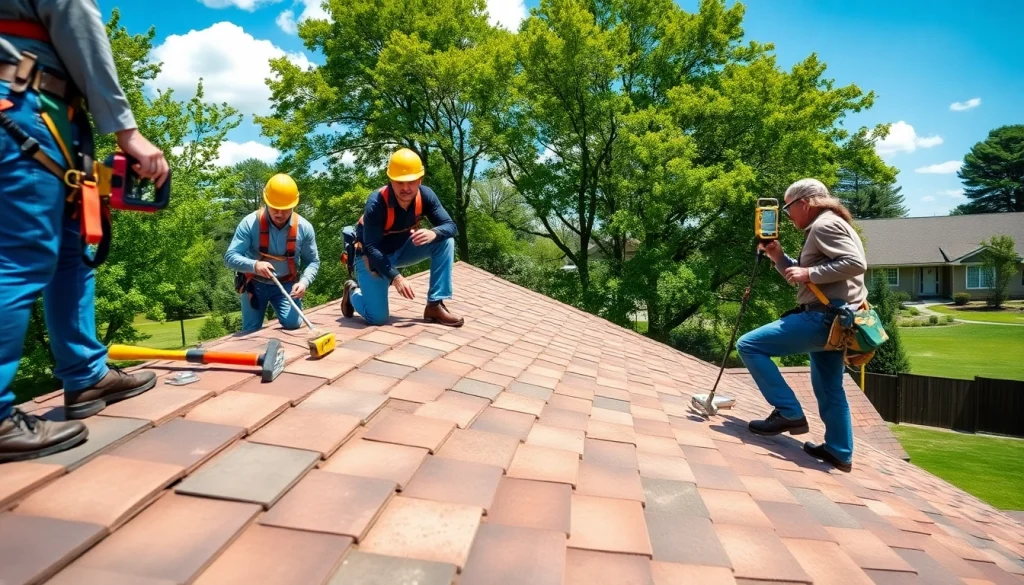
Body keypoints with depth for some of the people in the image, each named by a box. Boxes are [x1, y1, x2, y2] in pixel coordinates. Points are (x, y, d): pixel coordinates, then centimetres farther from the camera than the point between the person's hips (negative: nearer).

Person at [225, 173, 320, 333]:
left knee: (293, 323, -18)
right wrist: (254, 265, -43)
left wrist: (304, 281, -24)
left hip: (285, 284, 1)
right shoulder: (250, 223, -20)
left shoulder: (304, 228, -14)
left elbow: (313, 261, -4)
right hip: (255, 284, -1)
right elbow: (230, 257, -22)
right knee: (251, 332, 2)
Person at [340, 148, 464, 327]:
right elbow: (371, 248, -30)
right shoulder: (376, 203, -30)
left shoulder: (425, 195, -17)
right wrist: (395, 277, -40)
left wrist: (434, 233, -39)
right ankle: (353, 291, 20)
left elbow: (451, 226, -16)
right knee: (378, 318, -16)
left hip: (401, 250, 5)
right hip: (371, 256, -5)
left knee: (445, 240, -20)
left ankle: (435, 306, -14)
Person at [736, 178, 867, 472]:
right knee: (829, 388, 21)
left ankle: (789, 413, -10)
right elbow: (802, 277, 23)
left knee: (749, 345, -14)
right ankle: (840, 451, 31)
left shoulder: (825, 225, -11)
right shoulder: (829, 226, 22)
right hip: (833, 319, 11)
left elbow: (855, 263, -24)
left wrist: (809, 273, -22)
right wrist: (779, 257, 10)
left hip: (824, 317, -11)